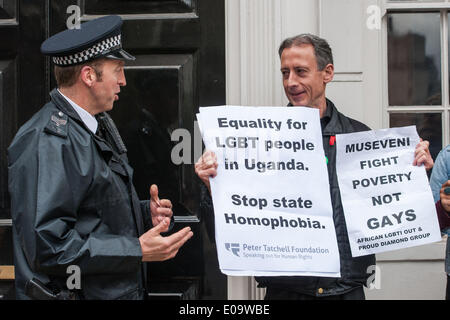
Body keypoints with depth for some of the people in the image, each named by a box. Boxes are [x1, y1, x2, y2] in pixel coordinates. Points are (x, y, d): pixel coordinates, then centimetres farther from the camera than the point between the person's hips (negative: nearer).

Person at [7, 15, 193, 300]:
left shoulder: (98, 125, 10)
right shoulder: (48, 143, -21)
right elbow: (47, 247, -26)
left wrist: (146, 213, 1)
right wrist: (137, 251, -23)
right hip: (73, 292, -9)